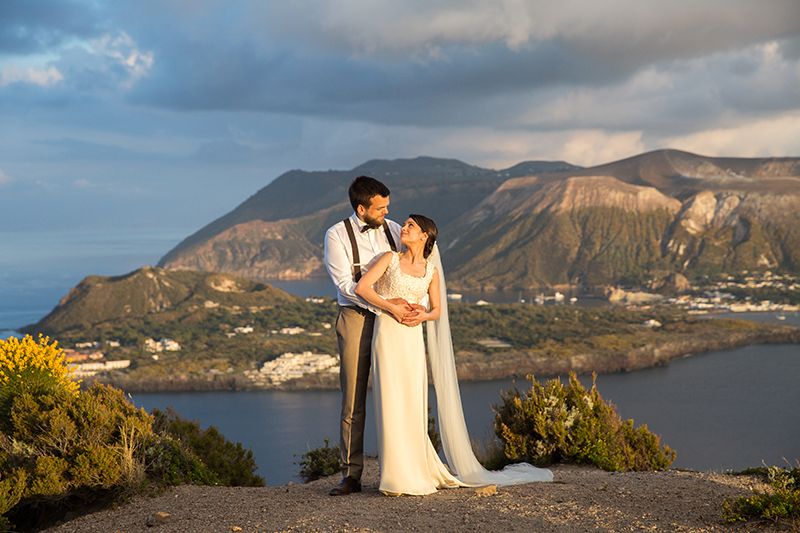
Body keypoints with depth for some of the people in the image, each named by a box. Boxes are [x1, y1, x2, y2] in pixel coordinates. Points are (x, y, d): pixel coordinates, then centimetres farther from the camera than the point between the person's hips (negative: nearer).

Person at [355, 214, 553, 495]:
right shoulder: (390, 259, 4)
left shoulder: (431, 271, 10)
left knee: (413, 405, 3)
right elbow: (361, 287, -2)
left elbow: (437, 310, 16)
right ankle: (400, 477, 2)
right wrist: (391, 306, -11)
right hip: (387, 334, -2)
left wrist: (423, 316, -6)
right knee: (391, 402, -4)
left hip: (413, 338, 2)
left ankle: (419, 472, 14)